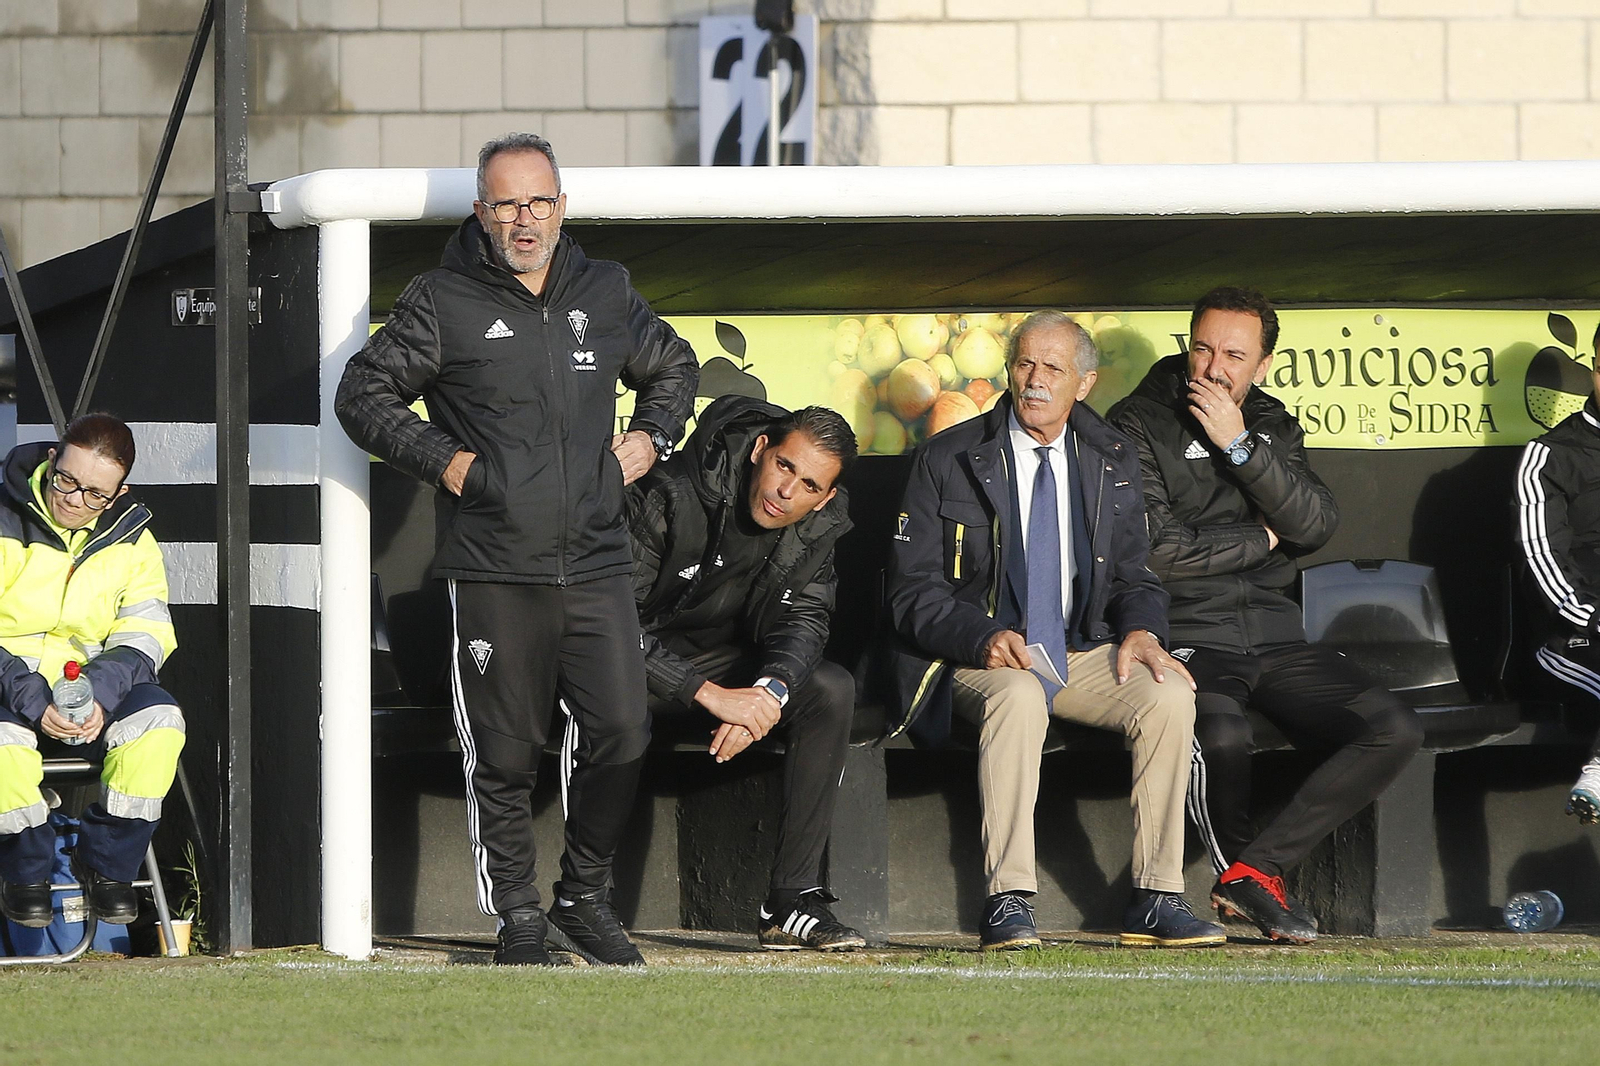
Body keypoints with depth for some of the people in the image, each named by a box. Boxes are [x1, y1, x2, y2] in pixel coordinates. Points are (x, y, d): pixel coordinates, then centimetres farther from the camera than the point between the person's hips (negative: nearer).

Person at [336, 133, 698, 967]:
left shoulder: (606, 295, 13)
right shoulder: (444, 304, 0)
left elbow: (674, 368, 30)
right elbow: (363, 395, 4)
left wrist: (651, 437, 13)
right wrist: (439, 459, -6)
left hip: (595, 567, 3)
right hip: (493, 575, -3)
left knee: (624, 734, -5)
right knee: (504, 755, 1)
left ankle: (585, 897, 14)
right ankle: (518, 915, 13)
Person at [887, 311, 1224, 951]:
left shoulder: (1112, 464, 13)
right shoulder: (946, 461, 2)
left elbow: (1133, 577, 17)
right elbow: (913, 592, -2)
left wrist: (1140, 630, -8)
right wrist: (984, 636, -21)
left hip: (1084, 655, 4)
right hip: (983, 658, -4)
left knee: (1170, 696, -26)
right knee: (1019, 698, -39)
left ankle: (1156, 899, -23)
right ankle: (1008, 904, -41)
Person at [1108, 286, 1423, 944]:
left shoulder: (1274, 427, 16)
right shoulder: (1140, 426, 0)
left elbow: (1315, 525, -2)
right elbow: (1157, 550, -12)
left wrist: (1240, 445, -11)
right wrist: (1263, 539, 0)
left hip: (1275, 640, 6)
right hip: (1188, 637, -6)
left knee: (1394, 730, -16)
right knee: (1220, 734, -38)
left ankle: (1255, 869, -17)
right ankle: (1239, 861, -8)